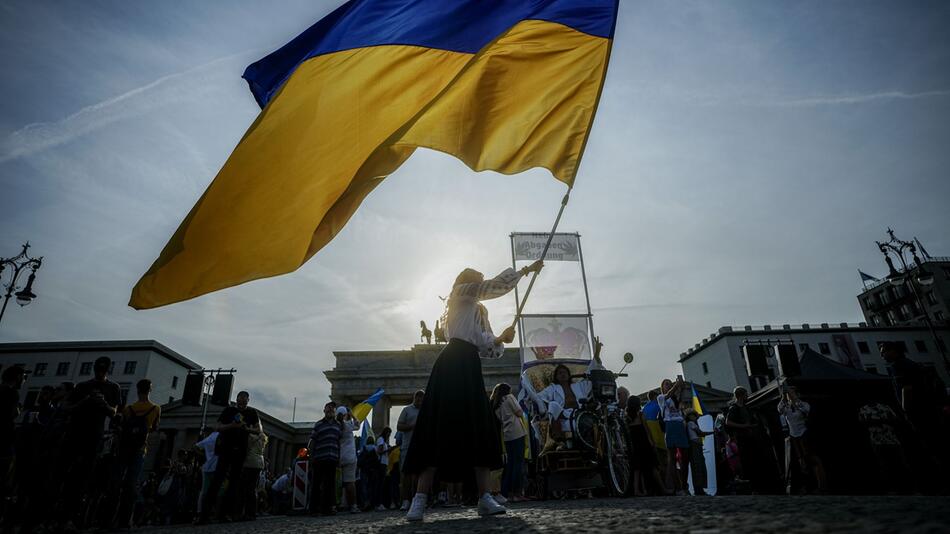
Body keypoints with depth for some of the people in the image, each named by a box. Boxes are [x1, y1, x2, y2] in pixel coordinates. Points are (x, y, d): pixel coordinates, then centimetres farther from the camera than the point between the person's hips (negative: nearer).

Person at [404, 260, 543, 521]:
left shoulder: (478, 311, 31)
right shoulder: (461, 292, 9)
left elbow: (486, 346, 20)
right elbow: (499, 284, 2)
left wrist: (502, 338, 3)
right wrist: (527, 269, 10)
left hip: (470, 366, 9)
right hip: (453, 364, -9)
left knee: (480, 431, 0)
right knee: (440, 429, -14)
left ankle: (484, 497, 1)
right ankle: (420, 499, -12)